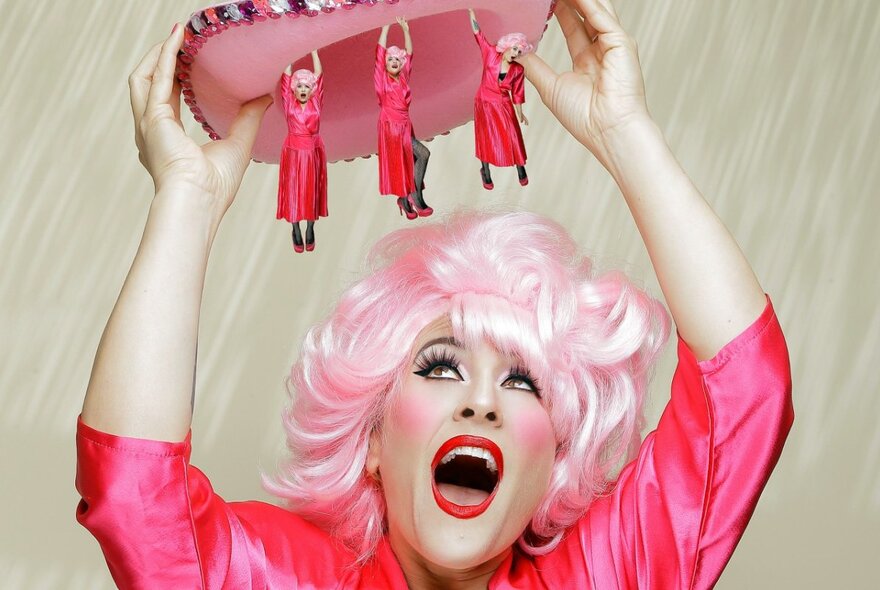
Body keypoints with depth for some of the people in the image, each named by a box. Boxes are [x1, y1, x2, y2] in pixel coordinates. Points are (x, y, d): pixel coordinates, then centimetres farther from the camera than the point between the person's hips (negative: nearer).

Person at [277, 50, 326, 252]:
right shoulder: (289, 103, -1)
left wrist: (313, 50, -3)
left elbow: (318, 74, -3)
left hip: (313, 152, 1)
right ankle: (296, 231, 10)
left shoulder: (316, 103, 0)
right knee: (293, 189, 2)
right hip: (293, 152, 0)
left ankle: (310, 230, 16)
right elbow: (286, 76, -4)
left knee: (312, 190, 6)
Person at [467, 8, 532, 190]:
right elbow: (478, 34, -12)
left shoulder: (517, 70, -6)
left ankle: (521, 170, 20)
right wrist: (471, 13, -16)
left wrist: (520, 114, 7)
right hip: (484, 104, -1)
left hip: (504, 106, 1)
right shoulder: (491, 54, -11)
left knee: (512, 138, 3)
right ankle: (486, 173, 20)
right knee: (487, 140, 6)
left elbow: (516, 93, 3)